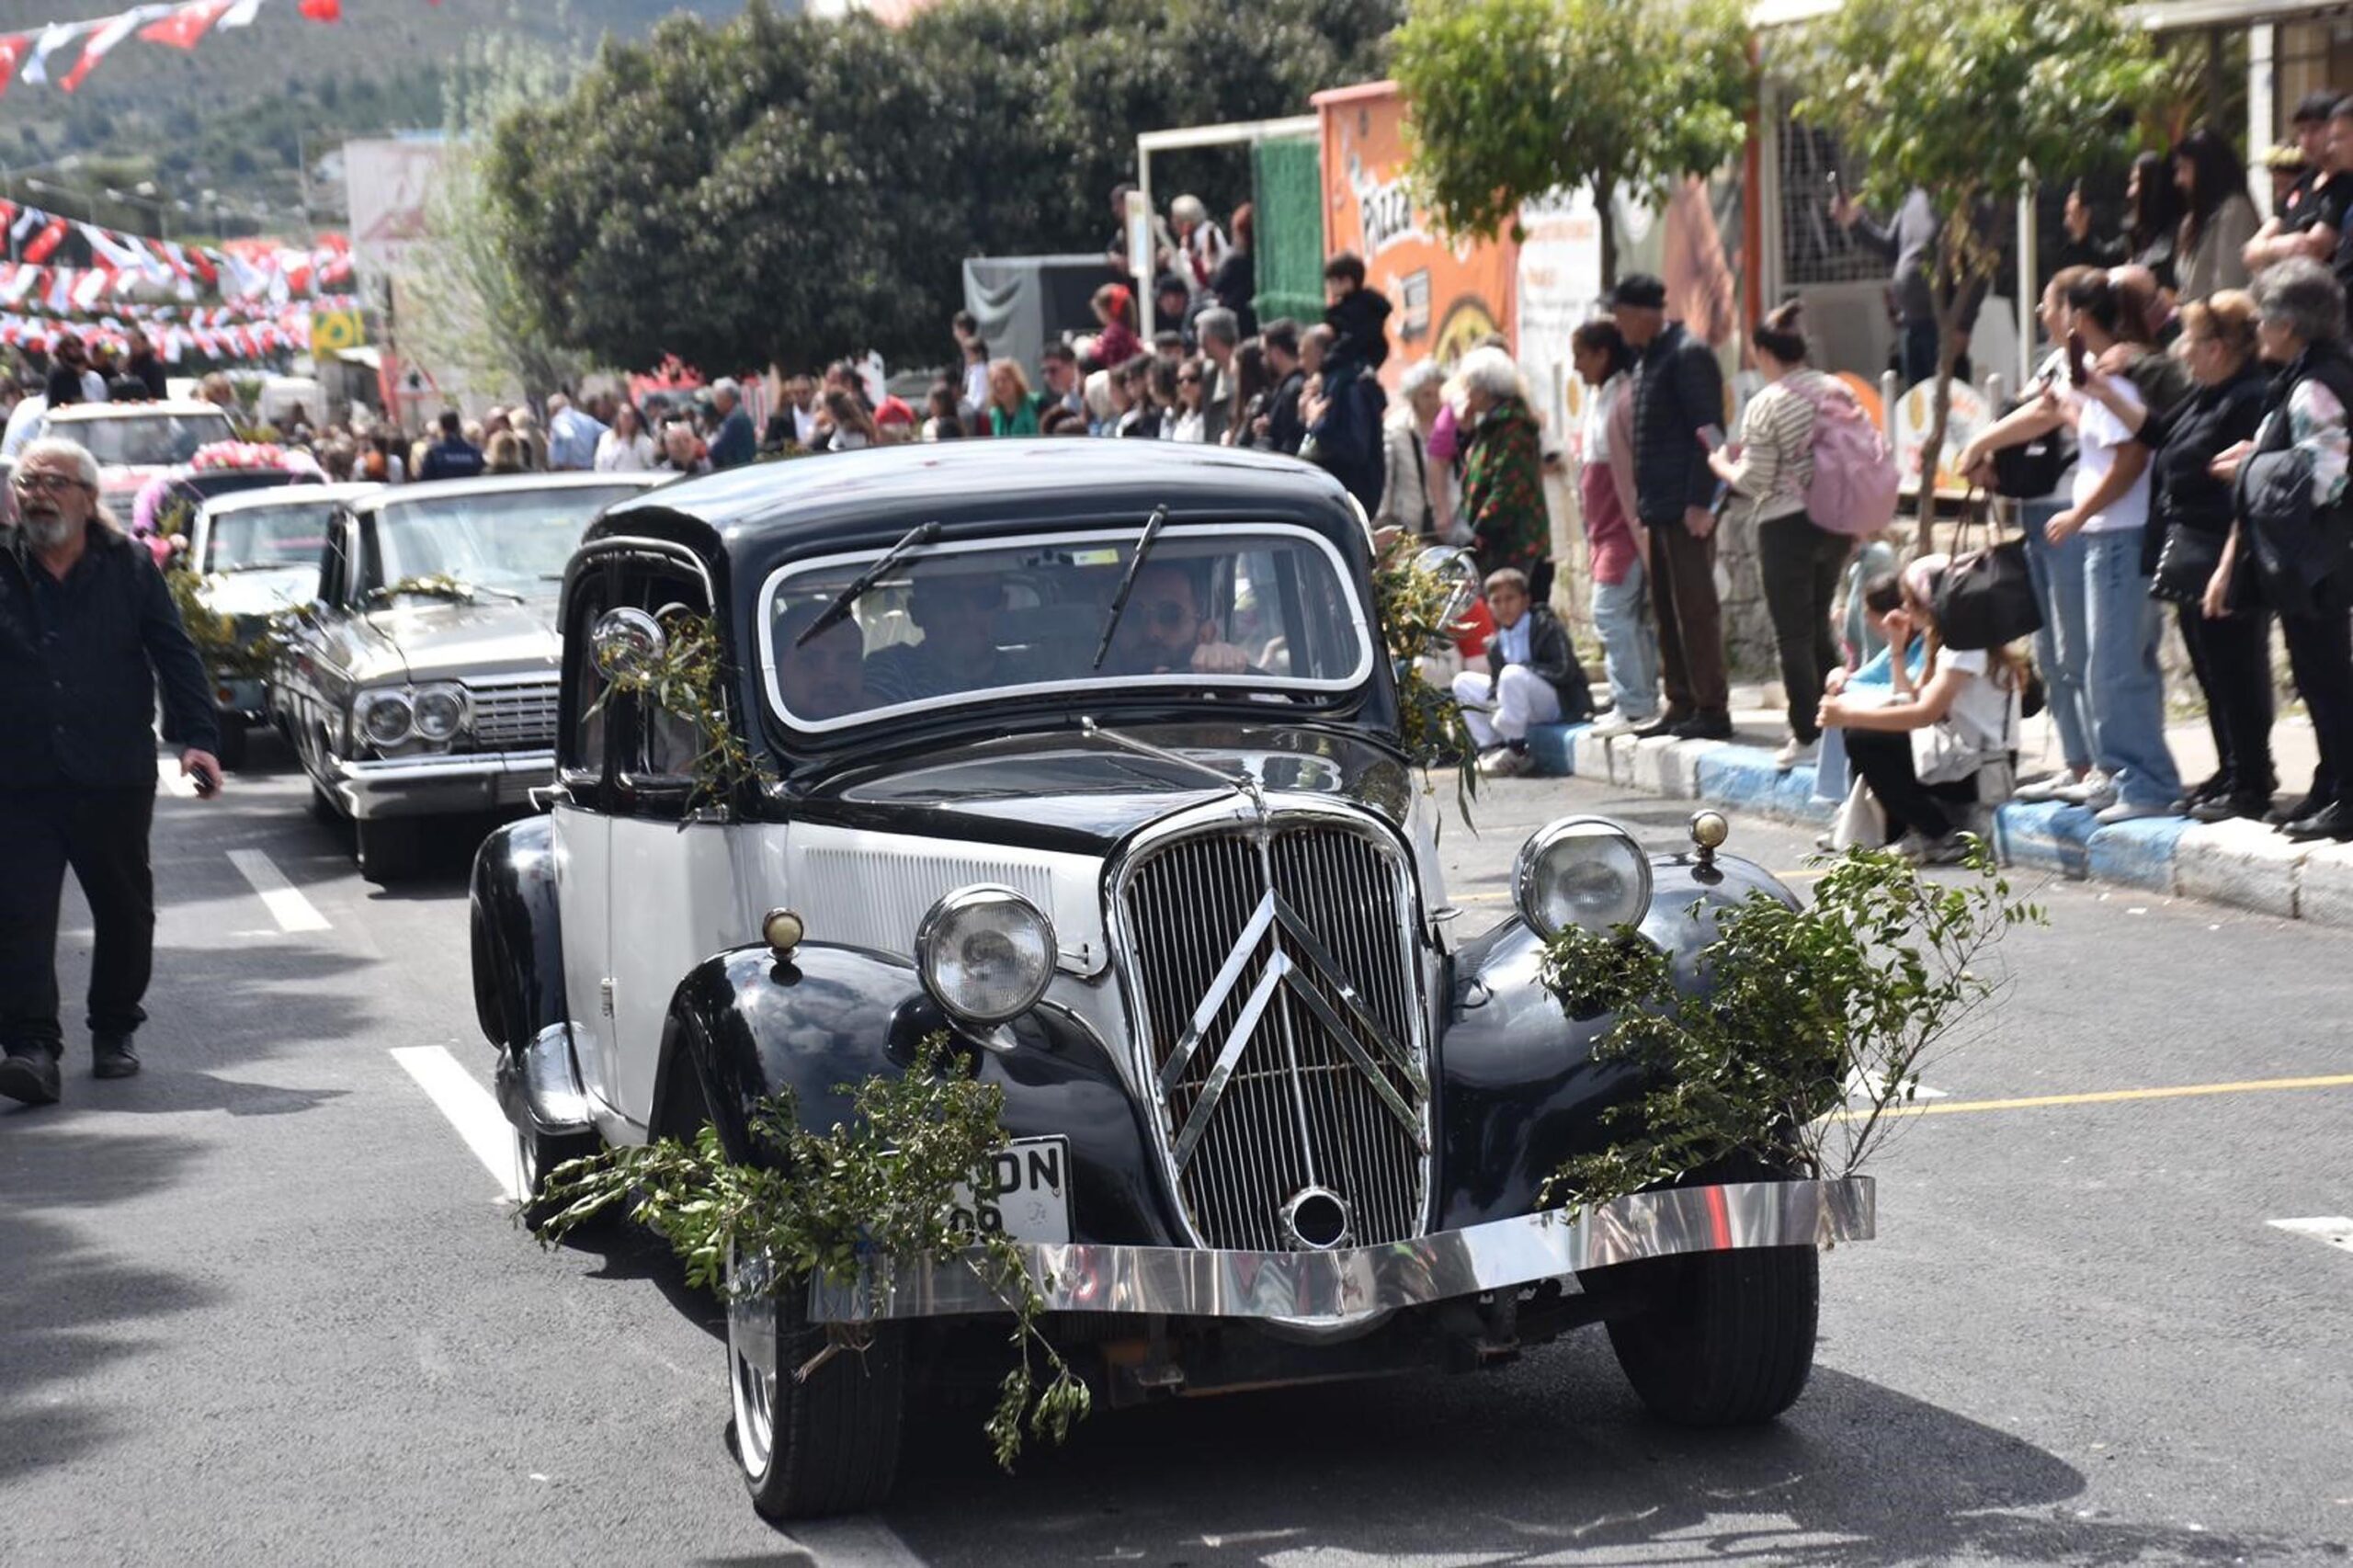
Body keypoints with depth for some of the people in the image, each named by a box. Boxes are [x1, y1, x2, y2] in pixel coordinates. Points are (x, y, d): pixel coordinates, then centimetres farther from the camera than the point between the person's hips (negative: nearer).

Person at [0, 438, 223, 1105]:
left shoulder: (129, 568, 3)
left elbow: (175, 655, 2)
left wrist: (197, 737, -8)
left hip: (115, 778, 1)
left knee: (124, 910, 12)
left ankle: (115, 1029, 29)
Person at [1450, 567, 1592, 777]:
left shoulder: (1547, 627, -11)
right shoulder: (1495, 645, 6)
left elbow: (1564, 671, -21)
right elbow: (1495, 687, 6)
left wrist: (1524, 667, -17)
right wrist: (1492, 709, -14)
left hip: (1561, 703, -7)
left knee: (1512, 674, -34)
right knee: (1463, 682, 5)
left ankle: (1515, 752, -20)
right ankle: (1491, 749, -3)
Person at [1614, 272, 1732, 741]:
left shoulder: (1687, 355, -11)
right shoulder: (1647, 359, 18)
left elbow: (1708, 430, -16)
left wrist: (1699, 503, -21)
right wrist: (1643, 503, 17)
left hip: (1687, 508, -10)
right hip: (1660, 508, 10)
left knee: (1695, 609, -8)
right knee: (1667, 611, 10)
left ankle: (1712, 709, -5)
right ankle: (1681, 706, 15)